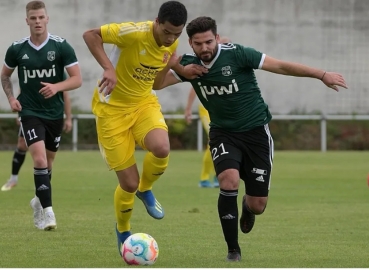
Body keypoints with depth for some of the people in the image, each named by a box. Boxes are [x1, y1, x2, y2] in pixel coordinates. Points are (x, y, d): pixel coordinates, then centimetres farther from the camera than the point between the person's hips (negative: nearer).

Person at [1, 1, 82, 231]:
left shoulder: (61, 46, -8)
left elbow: (77, 79, -9)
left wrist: (57, 87, -27)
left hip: (55, 113, 2)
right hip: (30, 112, -2)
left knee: (48, 162, 15)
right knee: (39, 159, -19)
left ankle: (39, 201, 39)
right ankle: (47, 211, -20)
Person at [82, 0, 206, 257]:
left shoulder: (172, 45, -3)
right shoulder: (135, 33, -24)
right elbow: (90, 35, -20)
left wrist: (182, 72, -2)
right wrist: (109, 68, -30)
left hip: (144, 103, 4)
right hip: (113, 108, -4)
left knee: (161, 149, -31)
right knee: (129, 183, -5)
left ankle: (145, 189, 4)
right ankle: (123, 231, 28)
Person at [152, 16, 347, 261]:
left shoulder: (236, 54, -18)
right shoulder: (189, 64, -6)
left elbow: (281, 66, -18)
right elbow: (157, 84, -6)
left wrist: (322, 75, -21)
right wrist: (167, 66, -27)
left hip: (256, 131, -2)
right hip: (223, 133, 2)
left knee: (258, 206, -2)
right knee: (229, 180, -28)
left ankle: (248, 206, 40)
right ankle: (233, 250, -14)